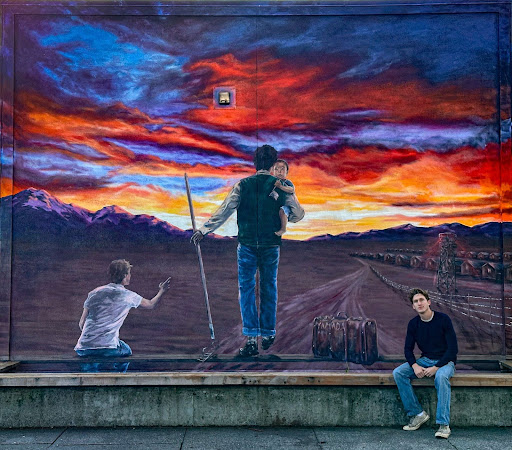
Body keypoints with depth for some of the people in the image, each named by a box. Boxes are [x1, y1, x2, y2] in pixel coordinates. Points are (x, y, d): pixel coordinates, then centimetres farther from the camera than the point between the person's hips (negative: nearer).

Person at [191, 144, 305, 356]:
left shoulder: (243, 185, -4)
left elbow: (224, 211, -7)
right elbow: (298, 213, -1)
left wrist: (203, 230, 0)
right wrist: (285, 220, 19)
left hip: (247, 245, -1)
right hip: (271, 246, 1)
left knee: (246, 289, 7)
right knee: (268, 288, 15)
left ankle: (251, 337, 0)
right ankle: (268, 334, 25)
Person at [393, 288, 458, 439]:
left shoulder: (443, 319, -11)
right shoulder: (413, 324, 2)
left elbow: (453, 348, -13)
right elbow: (408, 349, 5)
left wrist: (436, 367, -20)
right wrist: (415, 366, -15)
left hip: (445, 361, -5)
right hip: (425, 360, 5)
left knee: (441, 376, -39)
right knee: (398, 373, -18)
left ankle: (443, 424, -33)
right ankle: (417, 414, -15)